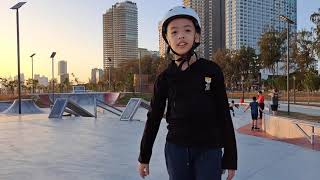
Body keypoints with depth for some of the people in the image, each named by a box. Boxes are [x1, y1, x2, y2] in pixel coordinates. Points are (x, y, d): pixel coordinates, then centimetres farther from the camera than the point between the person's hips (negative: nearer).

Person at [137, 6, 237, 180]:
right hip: (176, 149, 1)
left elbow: (224, 115, -2)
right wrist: (144, 156, 11)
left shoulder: (212, 71, -5)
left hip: (209, 150, -1)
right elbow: (153, 118, 6)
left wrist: (230, 157, -1)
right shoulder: (164, 78, -1)